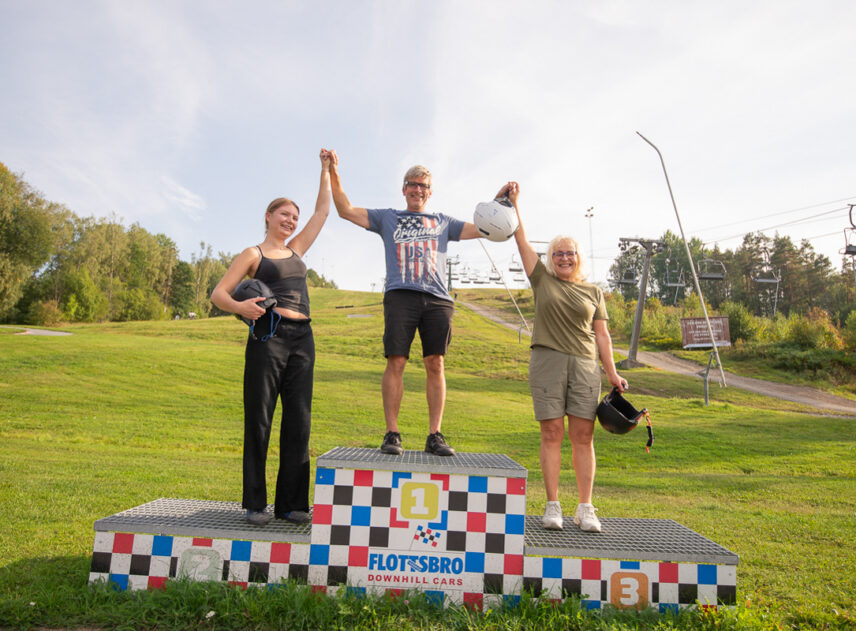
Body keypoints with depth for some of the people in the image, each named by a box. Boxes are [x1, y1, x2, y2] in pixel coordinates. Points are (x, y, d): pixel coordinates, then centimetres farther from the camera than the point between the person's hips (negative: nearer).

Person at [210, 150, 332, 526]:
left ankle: (291, 503, 10)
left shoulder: (296, 251, 21)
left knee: (299, 421, 3)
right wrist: (239, 307, -20)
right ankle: (255, 504, 5)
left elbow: (323, 211, 26)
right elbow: (218, 294, 0)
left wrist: (326, 169, 27)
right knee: (259, 420, -3)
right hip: (268, 336, -5)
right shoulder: (253, 254, 8)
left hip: (301, 339, 5)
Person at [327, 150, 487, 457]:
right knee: (396, 362, -9)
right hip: (400, 296, -1)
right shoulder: (387, 217, 23)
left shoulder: (443, 222, 26)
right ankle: (391, 433, -3)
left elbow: (484, 228, 24)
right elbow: (346, 210, 17)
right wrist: (334, 175, 8)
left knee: (435, 365, -4)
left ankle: (434, 435, 0)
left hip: (437, 299, 1)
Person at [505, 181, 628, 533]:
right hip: (547, 362, -1)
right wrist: (513, 203, 1)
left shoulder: (593, 292, 15)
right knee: (551, 434, -1)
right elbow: (521, 239, 6)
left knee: (583, 436, 0)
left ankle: (585, 509, 6)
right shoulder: (542, 280, 11)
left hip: (584, 365, 1)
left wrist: (612, 373, 5)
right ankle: (552, 507, 5)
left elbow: (601, 335, 12)